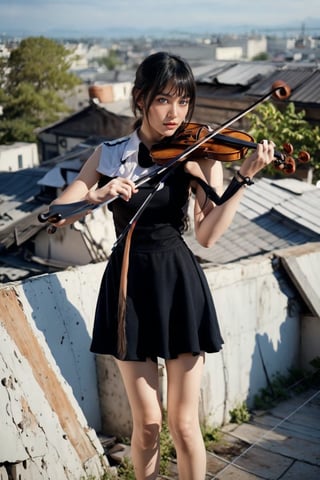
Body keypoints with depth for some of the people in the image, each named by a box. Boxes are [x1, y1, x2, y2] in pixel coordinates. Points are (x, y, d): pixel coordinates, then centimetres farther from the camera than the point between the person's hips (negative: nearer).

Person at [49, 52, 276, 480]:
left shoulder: (197, 156, -3)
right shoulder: (110, 155, 1)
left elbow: (207, 234, -15)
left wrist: (245, 177, -25)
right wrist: (98, 195, -23)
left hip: (179, 283, -1)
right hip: (129, 286, 1)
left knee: (184, 424, 3)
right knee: (147, 423, 7)